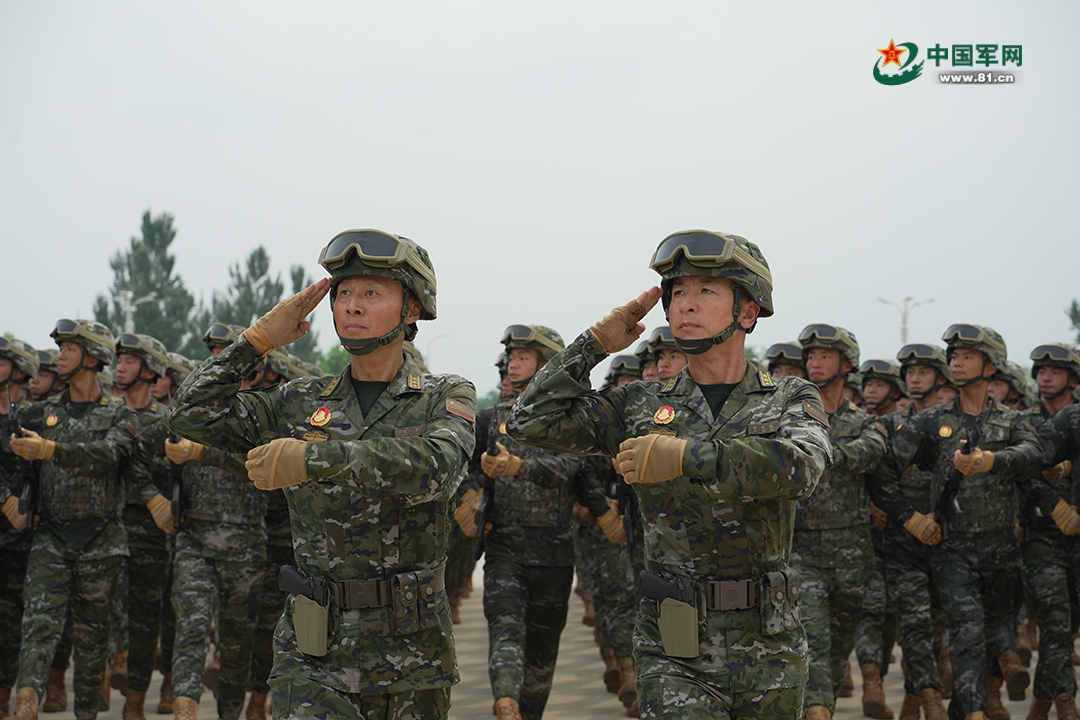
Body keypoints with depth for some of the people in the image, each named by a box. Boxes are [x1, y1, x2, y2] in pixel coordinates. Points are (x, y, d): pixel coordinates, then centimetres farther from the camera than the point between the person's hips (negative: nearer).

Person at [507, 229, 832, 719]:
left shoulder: (791, 400, 2)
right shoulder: (642, 406, 7)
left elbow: (800, 467, -21)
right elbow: (533, 421, 0)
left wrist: (687, 456, -29)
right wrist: (597, 342, 1)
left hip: (768, 647, 1)